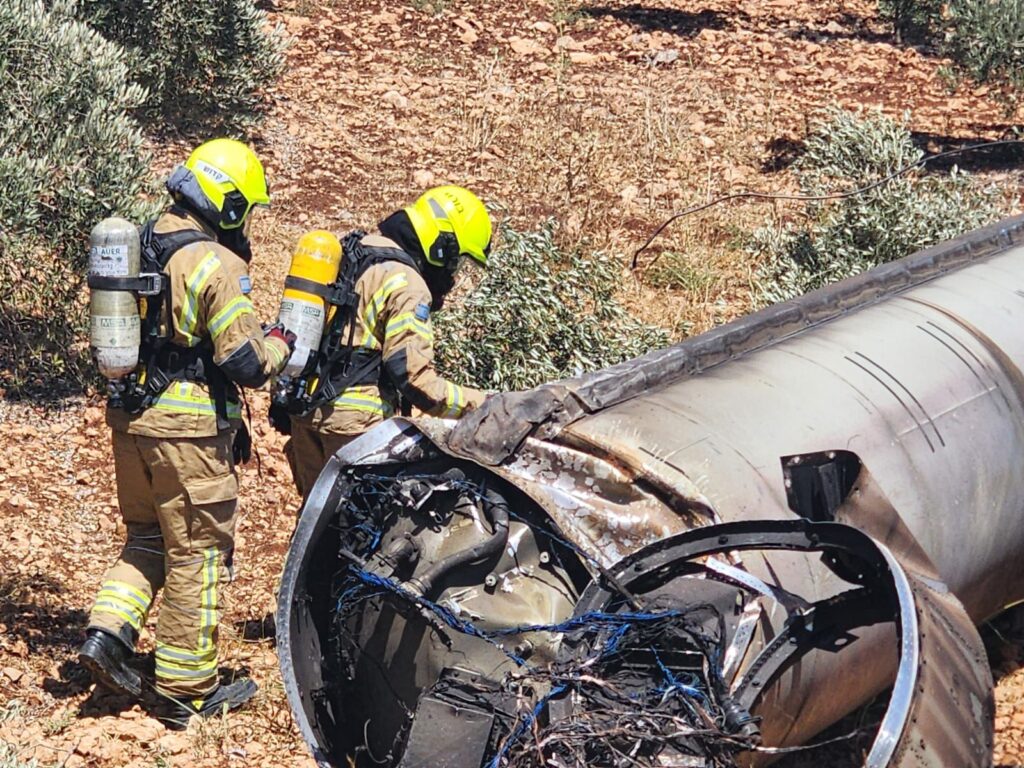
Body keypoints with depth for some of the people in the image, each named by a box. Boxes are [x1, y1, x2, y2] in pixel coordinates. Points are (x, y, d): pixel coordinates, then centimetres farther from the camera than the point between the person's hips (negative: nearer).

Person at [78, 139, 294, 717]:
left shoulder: (139, 247, 8)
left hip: (130, 418, 7)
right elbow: (246, 362, -18)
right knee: (200, 552, 4)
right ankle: (189, 689, 12)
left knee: (149, 537, 23)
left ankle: (110, 631, 7)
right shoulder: (216, 264, -17)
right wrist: (280, 345, 2)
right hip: (189, 426, -7)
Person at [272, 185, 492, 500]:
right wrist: (480, 404, -12)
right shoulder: (406, 284, -13)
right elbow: (413, 376, -18)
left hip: (302, 405, 9)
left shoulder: (350, 251, 15)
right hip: (353, 415, -9)